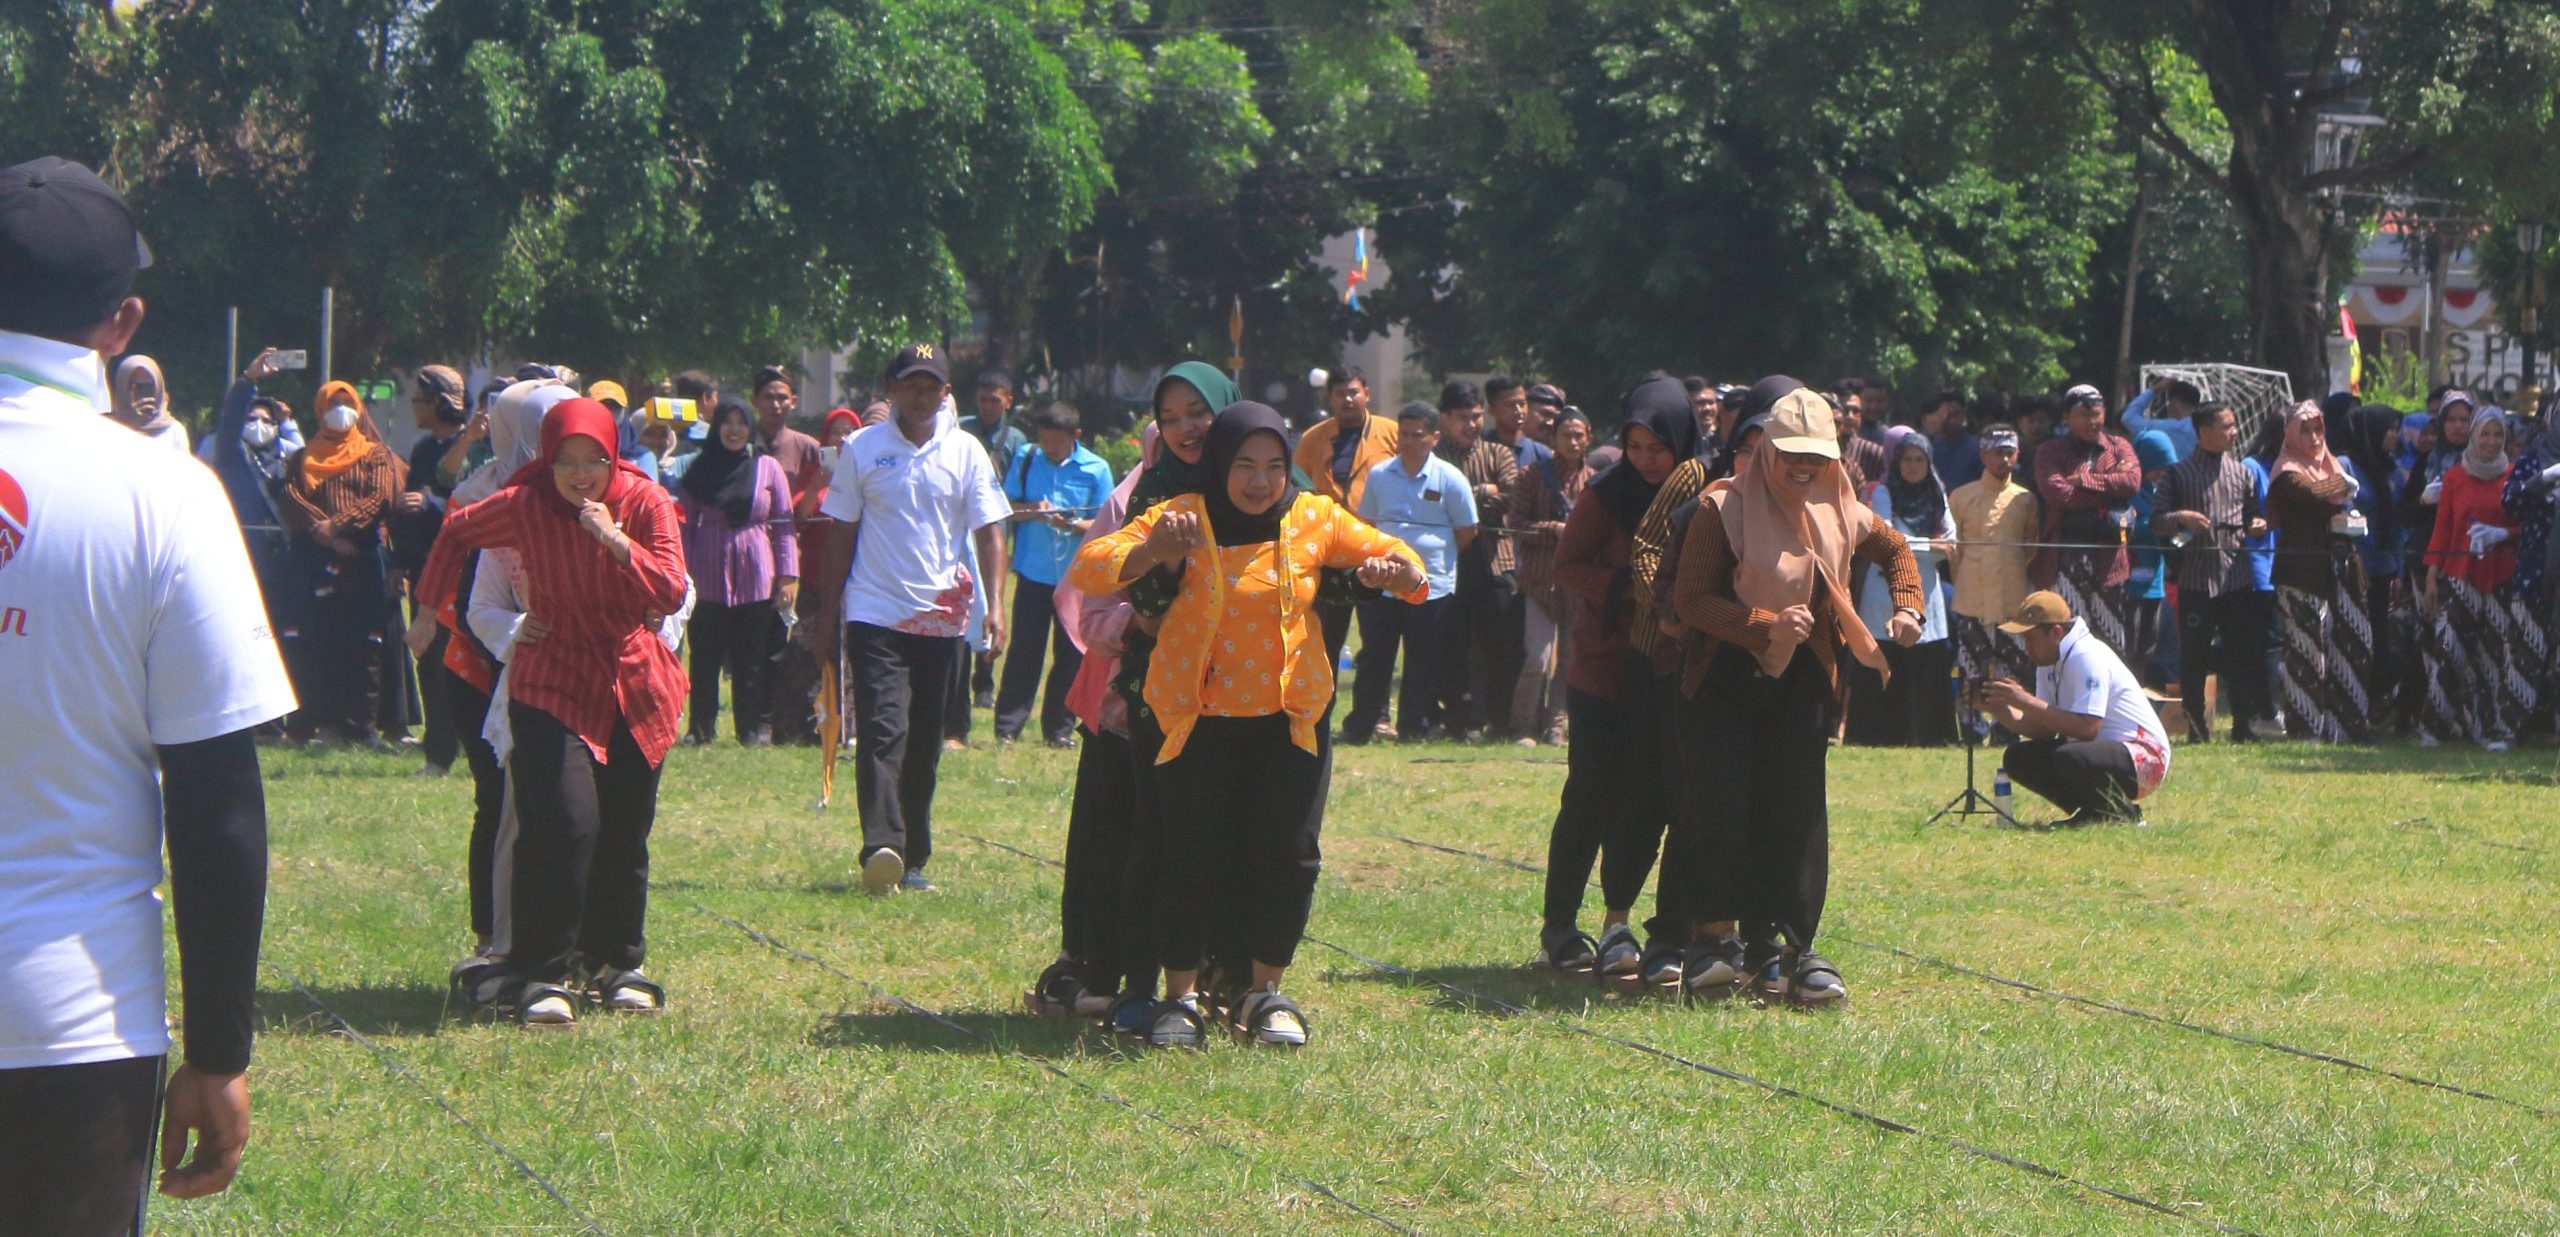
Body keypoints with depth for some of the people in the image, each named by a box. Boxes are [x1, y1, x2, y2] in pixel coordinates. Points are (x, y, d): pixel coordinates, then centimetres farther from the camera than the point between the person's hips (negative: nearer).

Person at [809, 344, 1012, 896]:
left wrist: (995, 605, -8)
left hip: (941, 617, 2)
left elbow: (989, 533, 3)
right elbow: (841, 534, 7)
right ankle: (881, 847, -29)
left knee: (924, 742, 7)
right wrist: (829, 612, 5)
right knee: (882, 730, -16)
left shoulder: (965, 453, 5)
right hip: (874, 615, -2)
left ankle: (912, 858, 15)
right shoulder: (861, 450, 3)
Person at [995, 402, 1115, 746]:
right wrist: (1032, 510, -14)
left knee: (1071, 654, 4)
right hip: (1033, 572, 0)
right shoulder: (1026, 459, 4)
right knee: (1024, 650, -1)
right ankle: (1008, 726, 3)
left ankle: (1060, 728, 13)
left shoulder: (1095, 469, -1)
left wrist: (1074, 525, -21)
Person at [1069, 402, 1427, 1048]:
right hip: (1198, 721, -2)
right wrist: (1151, 554, -36)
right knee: (1191, 856, -4)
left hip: (1288, 720, 2)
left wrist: (1397, 570, -20)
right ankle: (1180, 997, 9)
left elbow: (1390, 554, 7)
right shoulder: (1183, 521, -6)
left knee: (1287, 855, -1)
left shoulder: (1314, 520, 2)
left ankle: (1266, 994, 15)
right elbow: (1089, 568, -14)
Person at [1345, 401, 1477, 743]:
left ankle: (1414, 727, 15)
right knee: (1374, 658, 3)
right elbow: (1365, 522, 16)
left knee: (1423, 663, 5)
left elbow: (1467, 532, 5)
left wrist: (1438, 558, 5)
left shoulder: (1451, 480, -4)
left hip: (1433, 586, -1)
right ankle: (1360, 725, 10)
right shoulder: (1379, 475, 3)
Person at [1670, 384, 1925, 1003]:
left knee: (1797, 814, -1)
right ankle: (1714, 935, 6)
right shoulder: (1725, 510, -9)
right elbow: (1690, 598, -14)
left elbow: (1895, 550, 25)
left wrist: (1906, 608, 8)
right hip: (1726, 683, -4)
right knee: (1724, 813, -9)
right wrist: (1766, 624, -23)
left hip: (1802, 686, 4)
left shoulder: (1840, 515, 7)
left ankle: (1783, 946, 2)